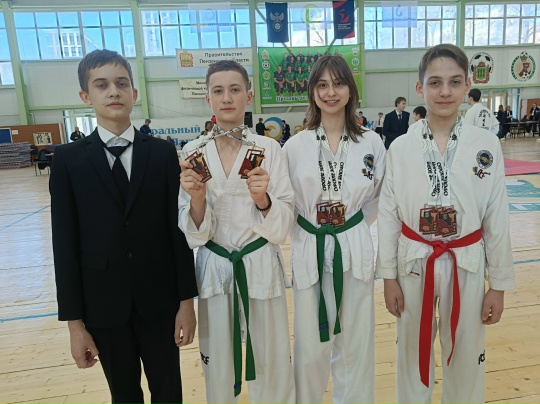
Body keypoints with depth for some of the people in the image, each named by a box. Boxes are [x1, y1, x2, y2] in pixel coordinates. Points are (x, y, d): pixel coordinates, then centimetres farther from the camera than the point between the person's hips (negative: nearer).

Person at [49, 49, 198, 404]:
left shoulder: (163, 152, -2)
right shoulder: (69, 159, -3)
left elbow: (178, 228, -3)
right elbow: (65, 244, -3)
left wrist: (187, 299, -4)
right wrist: (74, 321, -3)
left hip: (159, 299, 0)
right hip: (103, 303, 0)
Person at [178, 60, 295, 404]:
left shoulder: (269, 148, -6)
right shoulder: (193, 152, -3)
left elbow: (285, 223, -6)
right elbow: (193, 232, -3)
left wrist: (262, 200, -25)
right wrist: (197, 198, -21)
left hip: (261, 267, -1)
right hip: (214, 268, 1)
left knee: (271, 360, 13)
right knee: (218, 362, 18)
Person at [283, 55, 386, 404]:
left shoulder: (372, 143, -2)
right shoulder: (295, 146, -4)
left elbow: (379, 198, 8)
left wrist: (350, 228, 3)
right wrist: (313, 232, -6)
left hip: (355, 252, 1)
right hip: (310, 252, 0)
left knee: (355, 345, 13)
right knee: (310, 347, 12)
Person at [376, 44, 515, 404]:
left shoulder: (487, 145, -6)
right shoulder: (401, 148, -7)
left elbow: (497, 219, -1)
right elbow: (388, 215, -2)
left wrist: (499, 283, 2)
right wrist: (389, 276, 0)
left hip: (466, 265, 0)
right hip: (414, 264, 0)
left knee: (466, 356, 17)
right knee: (413, 352, 17)